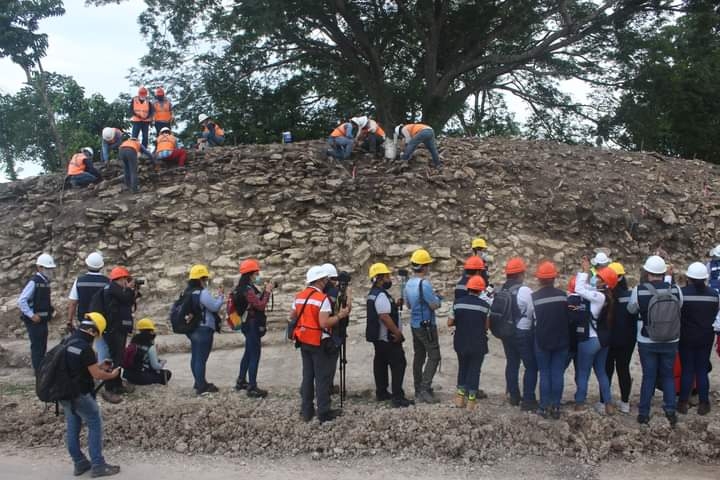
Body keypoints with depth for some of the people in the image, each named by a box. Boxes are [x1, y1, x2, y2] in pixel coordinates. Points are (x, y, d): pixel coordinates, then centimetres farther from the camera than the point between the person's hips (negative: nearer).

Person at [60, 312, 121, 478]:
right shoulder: (85, 348, -21)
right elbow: (96, 374, -18)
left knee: (72, 428, 15)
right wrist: (112, 375, 0)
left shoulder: (69, 342, 6)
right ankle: (98, 465, 5)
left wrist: (98, 366, 17)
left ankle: (80, 463, 25)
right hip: (81, 394, -9)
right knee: (95, 426, 3)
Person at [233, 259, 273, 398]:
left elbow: (257, 302, 11)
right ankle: (252, 388, -5)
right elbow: (261, 306, -24)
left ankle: (241, 381, 32)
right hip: (253, 326, -11)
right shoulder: (248, 290, -20)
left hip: (249, 325, 11)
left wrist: (264, 291, 1)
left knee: (248, 353, 20)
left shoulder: (247, 288, 11)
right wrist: (267, 292, -16)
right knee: (254, 355, -7)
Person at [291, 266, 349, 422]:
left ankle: (306, 411, 20)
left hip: (304, 342, 7)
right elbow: (324, 323, -24)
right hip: (320, 343, -7)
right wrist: (340, 315, -14)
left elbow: (292, 317, 13)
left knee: (307, 376, 15)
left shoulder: (299, 297, 5)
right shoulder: (322, 298, -18)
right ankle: (324, 413, 6)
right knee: (323, 378, 1)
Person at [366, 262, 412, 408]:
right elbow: (384, 317, -28)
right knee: (399, 364, -7)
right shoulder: (381, 295, -20)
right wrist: (397, 332, -22)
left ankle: (381, 393, 23)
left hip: (378, 337, 11)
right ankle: (397, 397, -9)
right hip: (388, 338, -11)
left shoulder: (373, 294, 13)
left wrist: (395, 305, 7)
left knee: (380, 363, 15)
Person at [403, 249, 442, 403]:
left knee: (419, 356, 12)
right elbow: (434, 305, -19)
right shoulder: (424, 283, -21)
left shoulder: (409, 284, 6)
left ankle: (418, 391, 16)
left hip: (415, 324, 8)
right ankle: (425, 389, -10)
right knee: (434, 356, -3)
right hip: (427, 325, -8)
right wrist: (437, 298, 2)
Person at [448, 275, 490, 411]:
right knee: (474, 370, 8)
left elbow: (450, 323, -1)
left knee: (462, 368, 19)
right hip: (478, 344, -2)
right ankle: (471, 400, 9)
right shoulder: (485, 305, -10)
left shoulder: (458, 303, -5)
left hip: (461, 343, 2)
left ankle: (460, 397, 18)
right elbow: (487, 326, -5)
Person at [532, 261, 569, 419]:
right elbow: (568, 318, 5)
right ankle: (556, 406, 9)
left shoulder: (534, 297, -12)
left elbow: (533, 318, -5)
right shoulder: (563, 295, -4)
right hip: (561, 341, 2)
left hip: (542, 341, -2)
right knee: (558, 373, 7)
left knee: (545, 373, 7)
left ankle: (545, 407, 9)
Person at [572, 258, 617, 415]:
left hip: (590, 339, -8)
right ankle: (608, 403, 17)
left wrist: (585, 271, -14)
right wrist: (585, 271, 1)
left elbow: (580, 289, -22)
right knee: (601, 372, 17)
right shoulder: (608, 297, 3)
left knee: (583, 373, 6)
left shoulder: (599, 296, -22)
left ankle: (580, 403, 15)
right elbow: (587, 288, 10)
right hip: (603, 339, 8)